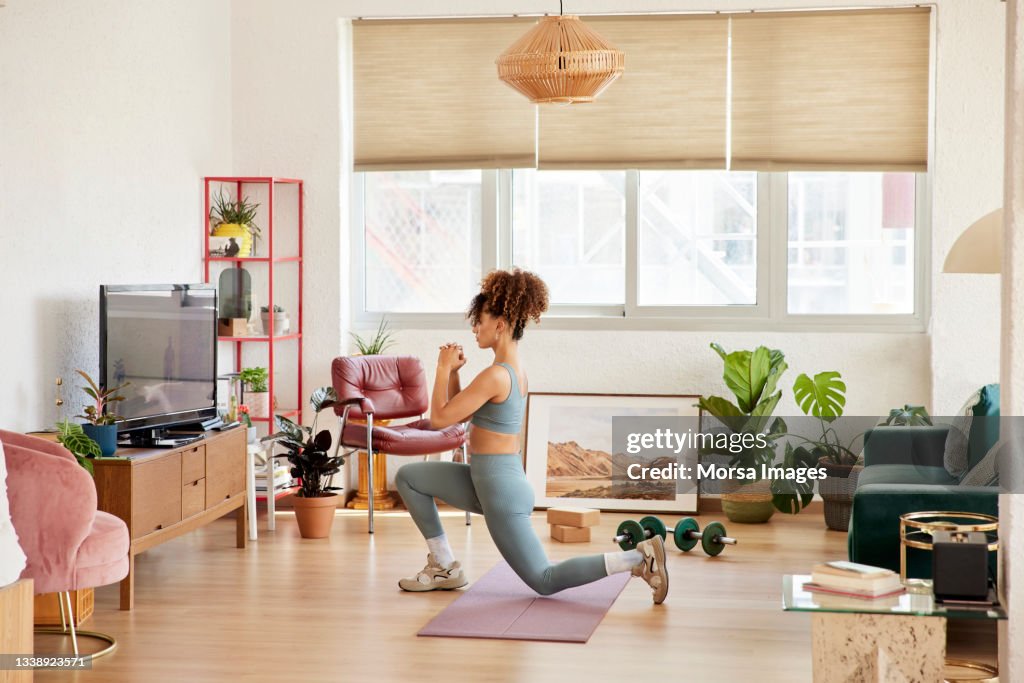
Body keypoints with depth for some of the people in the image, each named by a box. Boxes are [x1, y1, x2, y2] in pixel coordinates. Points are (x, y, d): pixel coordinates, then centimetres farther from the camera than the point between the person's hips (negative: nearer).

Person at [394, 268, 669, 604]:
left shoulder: (495, 375, -22)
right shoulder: (515, 368, 8)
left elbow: (439, 418, -16)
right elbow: (458, 414, 17)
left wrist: (444, 368, -7)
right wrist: (454, 371, 5)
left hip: (500, 488, -10)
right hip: (487, 480, 10)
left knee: (544, 581, -1)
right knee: (408, 477, 15)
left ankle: (638, 558, -5)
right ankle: (444, 566, 16)